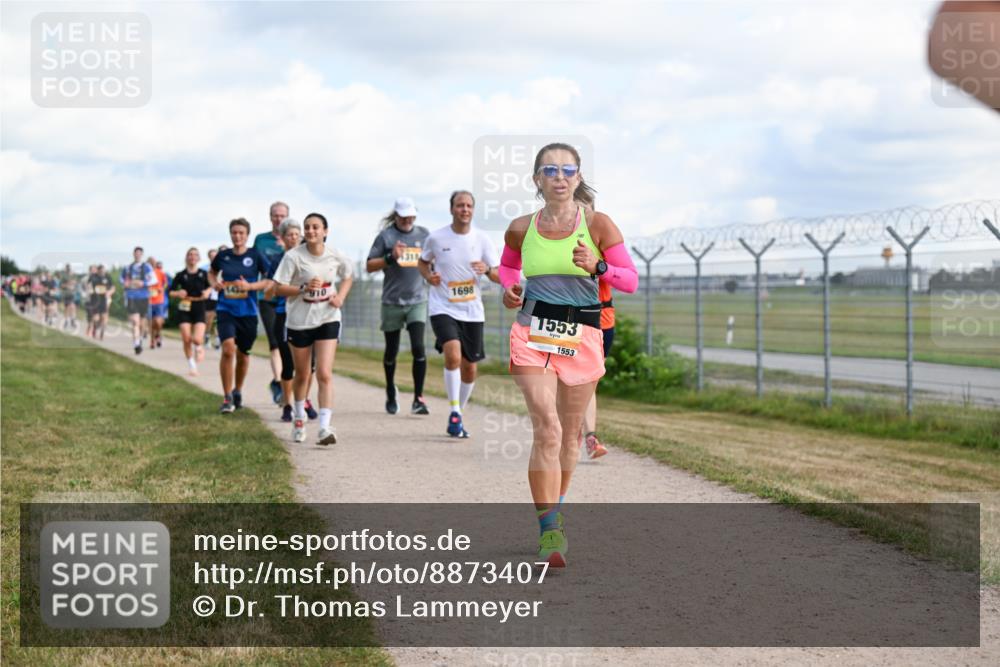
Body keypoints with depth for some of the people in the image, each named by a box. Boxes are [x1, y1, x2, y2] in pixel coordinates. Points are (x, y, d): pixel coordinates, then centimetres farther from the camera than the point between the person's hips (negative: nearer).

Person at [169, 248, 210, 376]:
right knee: (187, 340, -6)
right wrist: (178, 294, -17)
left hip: (199, 309, 0)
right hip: (184, 309, 0)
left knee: (197, 339, -16)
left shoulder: (203, 274, 4)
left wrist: (207, 292, -5)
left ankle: (199, 347, 22)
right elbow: (171, 292, 4)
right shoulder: (181, 275, 2)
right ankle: (192, 366, 10)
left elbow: (209, 287, 17)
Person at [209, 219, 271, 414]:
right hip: (226, 309, 0)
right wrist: (214, 282, 1)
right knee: (228, 349, -19)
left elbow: (270, 279, -2)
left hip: (248, 311, 0)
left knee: (243, 354, 13)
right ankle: (227, 398, -10)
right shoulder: (223, 256, 3)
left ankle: (238, 391, 37)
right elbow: (212, 272, 22)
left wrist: (250, 286, -15)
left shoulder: (255, 256, -3)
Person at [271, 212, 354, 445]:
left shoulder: (336, 257, -4)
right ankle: (299, 418, 38)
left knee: (324, 374, -13)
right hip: (299, 321, 0)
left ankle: (325, 427, -17)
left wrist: (340, 296, -3)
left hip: (328, 320, 0)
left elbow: (348, 277, 16)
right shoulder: (293, 256, -11)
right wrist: (305, 287, -24)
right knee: (302, 375, 14)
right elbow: (278, 288, -10)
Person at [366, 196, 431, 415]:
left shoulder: (424, 235, 8)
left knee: (418, 347, -14)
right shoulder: (386, 236, 0)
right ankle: (391, 395, 31)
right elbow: (369, 266, 0)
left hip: (418, 301, 1)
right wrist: (390, 257, -14)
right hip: (392, 302, -1)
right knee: (391, 351, 10)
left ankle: (418, 398, -11)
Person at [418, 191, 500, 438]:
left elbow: (499, 277, 0)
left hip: (472, 311, 3)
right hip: (442, 308, -3)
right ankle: (455, 414, -15)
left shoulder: (482, 239, 0)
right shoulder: (436, 238, -3)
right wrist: (429, 276, -6)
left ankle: (458, 412, 29)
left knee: (469, 368, 8)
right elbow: (422, 262, 15)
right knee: (453, 355, -25)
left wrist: (488, 269, -22)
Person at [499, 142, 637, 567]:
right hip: (532, 334, 0)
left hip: (582, 338, 1)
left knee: (569, 433, 12)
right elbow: (507, 265, 25)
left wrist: (598, 267, -20)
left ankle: (552, 511, 35)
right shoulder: (521, 229, 3)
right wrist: (510, 289, 4)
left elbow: (631, 280, -2)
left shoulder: (597, 225, -3)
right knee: (547, 429, -15)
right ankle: (550, 531, -16)